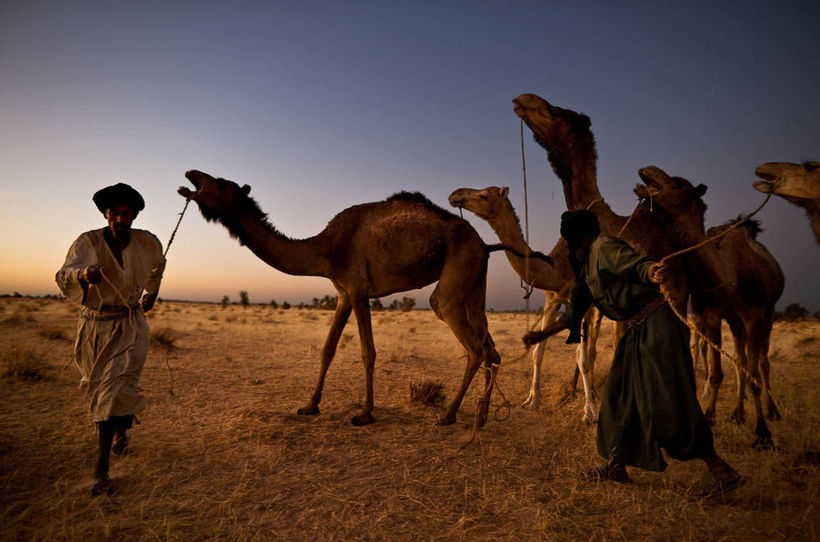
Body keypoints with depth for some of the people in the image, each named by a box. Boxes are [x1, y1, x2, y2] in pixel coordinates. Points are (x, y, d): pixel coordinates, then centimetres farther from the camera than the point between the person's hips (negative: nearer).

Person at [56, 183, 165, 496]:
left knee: (116, 390, -11)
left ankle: (101, 469, -1)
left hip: (130, 324, -1)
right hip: (94, 326, 1)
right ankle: (121, 429, 49)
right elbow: (64, 275, -25)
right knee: (99, 388, 17)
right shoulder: (88, 242, -11)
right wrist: (85, 273, -48)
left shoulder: (147, 242, -5)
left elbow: (157, 265, 18)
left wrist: (151, 293, 31)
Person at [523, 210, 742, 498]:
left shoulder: (605, 247, -9)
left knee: (667, 399, -8)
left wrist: (653, 273, -52)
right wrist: (541, 334, 26)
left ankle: (721, 471, 8)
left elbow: (636, 263, -28)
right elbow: (574, 312, 23)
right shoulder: (586, 267, 17)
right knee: (619, 392, 11)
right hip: (637, 332, 10)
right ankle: (617, 466, 23)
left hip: (656, 323, -10)